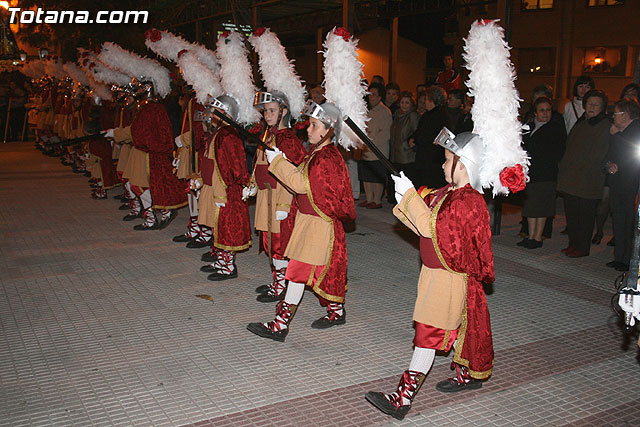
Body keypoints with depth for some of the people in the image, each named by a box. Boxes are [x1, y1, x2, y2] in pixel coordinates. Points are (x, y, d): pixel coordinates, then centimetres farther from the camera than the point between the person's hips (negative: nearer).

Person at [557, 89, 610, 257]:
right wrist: (562, 168, 13)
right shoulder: (580, 124, 16)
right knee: (571, 213, 11)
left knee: (585, 215, 1)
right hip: (570, 179, 7)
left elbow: (599, 156, -12)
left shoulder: (606, 127, -6)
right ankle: (573, 243, 22)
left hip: (588, 182, -7)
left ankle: (582, 248, 10)